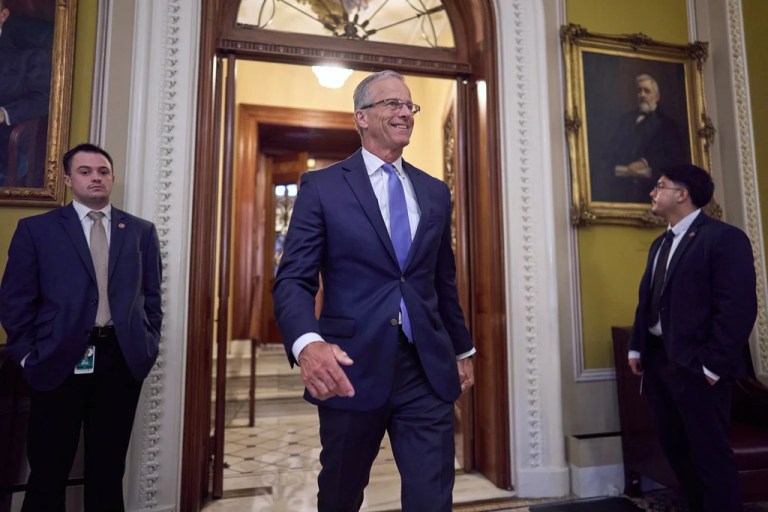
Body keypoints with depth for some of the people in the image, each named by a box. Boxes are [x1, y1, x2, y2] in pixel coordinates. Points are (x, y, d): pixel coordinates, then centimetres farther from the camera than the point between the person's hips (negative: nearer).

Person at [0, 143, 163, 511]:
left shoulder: (141, 231, 8)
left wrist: (149, 346, 2)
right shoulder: (36, 229, 4)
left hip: (122, 359, 1)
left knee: (109, 468, 13)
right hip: (59, 360, -1)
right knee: (48, 469, 13)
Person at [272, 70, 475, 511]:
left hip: (427, 369, 3)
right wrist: (308, 343, -28)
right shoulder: (322, 186, -2)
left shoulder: (436, 192, 11)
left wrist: (462, 349, 19)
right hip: (352, 367, -2)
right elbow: (293, 280, -9)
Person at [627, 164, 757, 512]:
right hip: (658, 359, 8)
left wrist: (713, 365, -19)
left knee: (710, 452, 3)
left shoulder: (724, 238, -10)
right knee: (674, 446, 18)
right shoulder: (660, 244, 16)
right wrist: (636, 348, 10)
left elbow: (739, 307, -17)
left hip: (696, 366, -8)